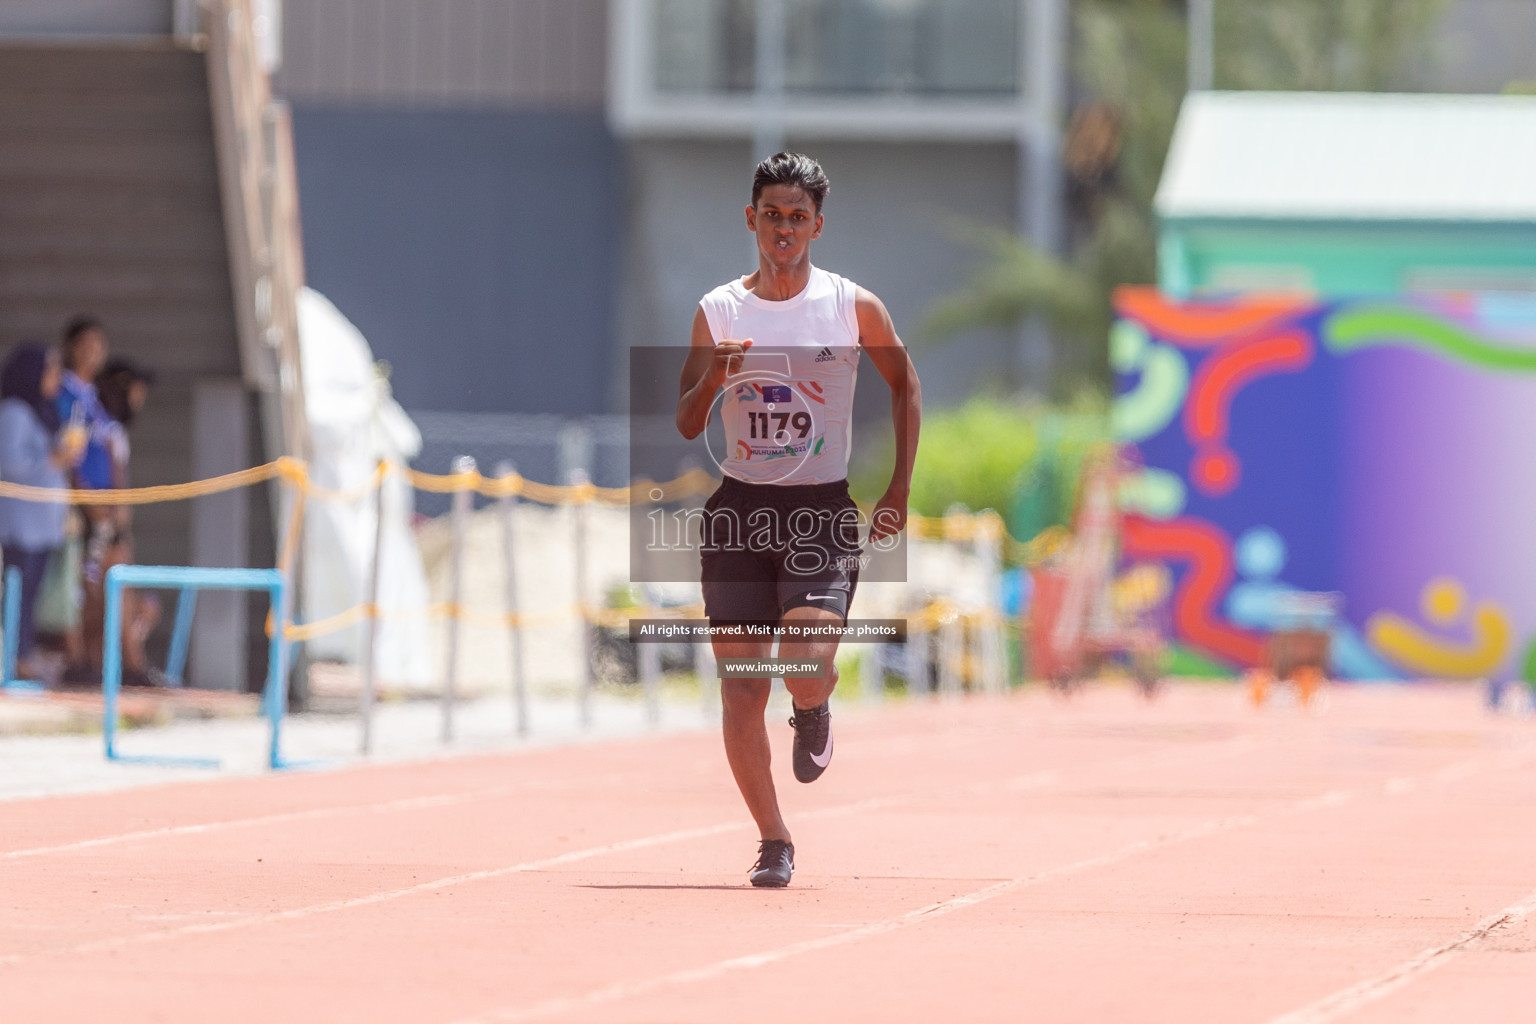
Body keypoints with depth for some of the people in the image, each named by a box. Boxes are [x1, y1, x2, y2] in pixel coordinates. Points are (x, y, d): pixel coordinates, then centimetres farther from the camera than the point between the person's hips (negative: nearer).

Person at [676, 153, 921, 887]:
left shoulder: (853, 307, 0)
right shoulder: (718, 311, 4)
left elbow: (905, 385, 14)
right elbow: (686, 424, 4)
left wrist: (900, 487, 7)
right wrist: (714, 377, -17)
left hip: (822, 511, -2)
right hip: (739, 509, 2)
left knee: (806, 669, -21)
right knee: (740, 690, -3)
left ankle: (814, 715, 17)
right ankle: (773, 841, 10)